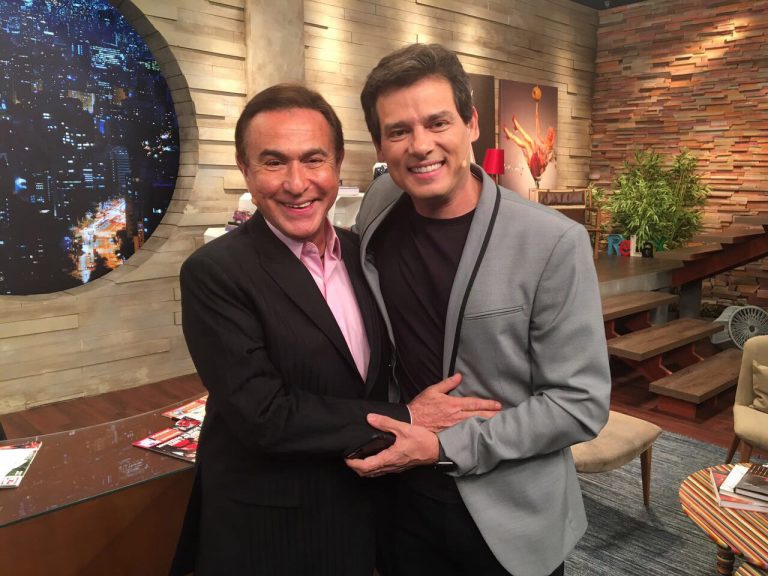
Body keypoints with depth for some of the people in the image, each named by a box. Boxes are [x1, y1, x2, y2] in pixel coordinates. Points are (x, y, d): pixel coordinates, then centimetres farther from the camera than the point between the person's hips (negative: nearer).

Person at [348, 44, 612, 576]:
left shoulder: (554, 243, -20)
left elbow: (581, 403, -16)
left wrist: (447, 447, -19)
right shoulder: (379, 206, -7)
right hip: (404, 500, 4)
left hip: (513, 519, -3)